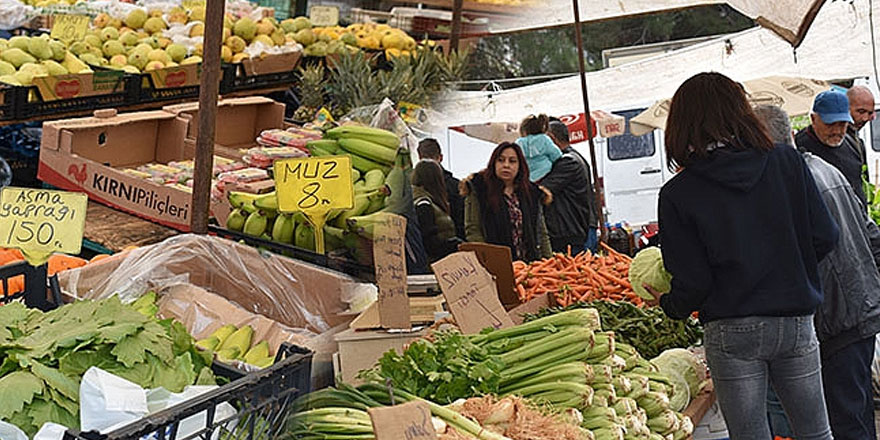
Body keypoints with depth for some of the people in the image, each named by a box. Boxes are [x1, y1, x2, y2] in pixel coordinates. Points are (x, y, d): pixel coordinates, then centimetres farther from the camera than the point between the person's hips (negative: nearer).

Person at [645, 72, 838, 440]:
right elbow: (825, 237, -1)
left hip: (731, 333, -3)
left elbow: (692, 282, -10)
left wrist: (668, 304, 11)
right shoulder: (788, 163, -2)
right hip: (795, 323, 3)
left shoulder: (678, 193, -9)